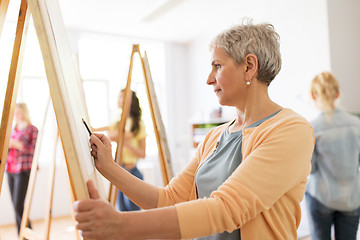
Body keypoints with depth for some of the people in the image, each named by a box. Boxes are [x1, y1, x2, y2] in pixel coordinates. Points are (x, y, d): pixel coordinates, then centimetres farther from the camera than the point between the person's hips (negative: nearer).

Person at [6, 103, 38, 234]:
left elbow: (34, 150, -12)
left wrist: (18, 145, -19)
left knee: (18, 206, -11)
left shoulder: (32, 130, -4)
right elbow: (7, 150, 21)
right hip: (10, 170, 7)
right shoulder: (13, 129, 16)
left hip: (23, 171, -7)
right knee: (15, 205, 7)